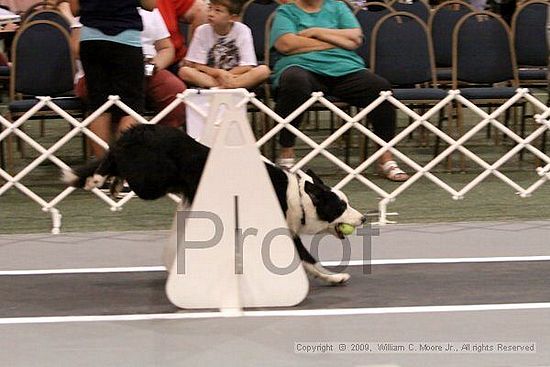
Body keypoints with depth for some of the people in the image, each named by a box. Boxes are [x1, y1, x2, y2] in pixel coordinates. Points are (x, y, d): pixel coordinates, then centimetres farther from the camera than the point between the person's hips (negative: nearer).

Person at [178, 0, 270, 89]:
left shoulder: (242, 30, -7)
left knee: (264, 70, -27)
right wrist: (219, 73, -19)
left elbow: (247, 67, -9)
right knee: (184, 71, -26)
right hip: (210, 75, 0)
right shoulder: (202, 31, -5)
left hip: (236, 77, 0)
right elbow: (197, 66, -5)